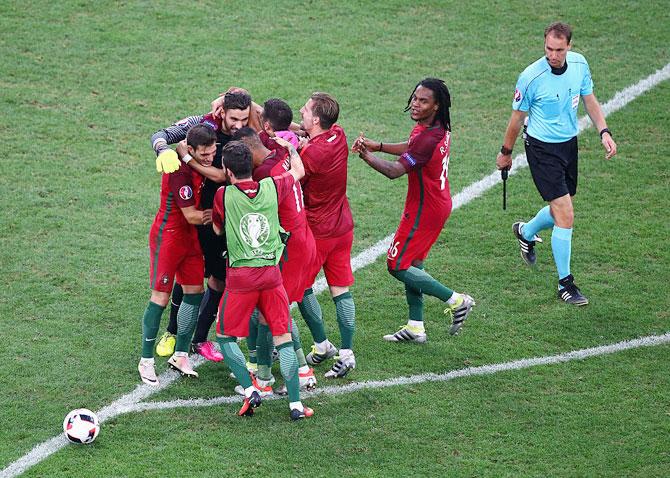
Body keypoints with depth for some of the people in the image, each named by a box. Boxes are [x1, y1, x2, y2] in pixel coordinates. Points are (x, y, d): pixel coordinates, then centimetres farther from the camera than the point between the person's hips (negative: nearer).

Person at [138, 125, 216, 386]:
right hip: (168, 236, -8)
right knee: (161, 297, -5)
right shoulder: (180, 171, -26)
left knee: (195, 291, 8)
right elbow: (191, 216, -22)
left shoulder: (198, 165, -1)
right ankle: (146, 361, 4)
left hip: (189, 237, 8)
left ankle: (180, 355, 19)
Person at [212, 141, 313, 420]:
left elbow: (217, 229, 15)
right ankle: (296, 404, 2)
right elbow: (298, 171, 25)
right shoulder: (272, 187, 3)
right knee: (283, 338, 7)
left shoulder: (223, 195, -4)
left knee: (226, 337, 11)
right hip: (271, 274, 3)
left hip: (240, 276, -3)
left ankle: (250, 391, -5)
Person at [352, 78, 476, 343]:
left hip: (423, 210, -10)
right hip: (438, 204, 10)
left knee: (397, 266, 0)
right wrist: (378, 145, 11)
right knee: (412, 264, 17)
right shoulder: (439, 128, 2)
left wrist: (367, 156, -26)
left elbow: (394, 171, -32)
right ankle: (415, 327, 23)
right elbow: (412, 148, 20)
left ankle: (455, 301, 3)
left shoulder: (427, 138, -29)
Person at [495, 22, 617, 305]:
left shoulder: (579, 64, -6)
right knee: (566, 216, -13)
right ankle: (565, 284, -2)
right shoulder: (531, 77, -21)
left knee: (561, 210, 18)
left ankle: (526, 232, 51)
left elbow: (589, 99, 9)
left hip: (569, 144, 6)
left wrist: (604, 132, -3)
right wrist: (506, 152, 4)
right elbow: (517, 117, -7)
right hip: (542, 149, -6)